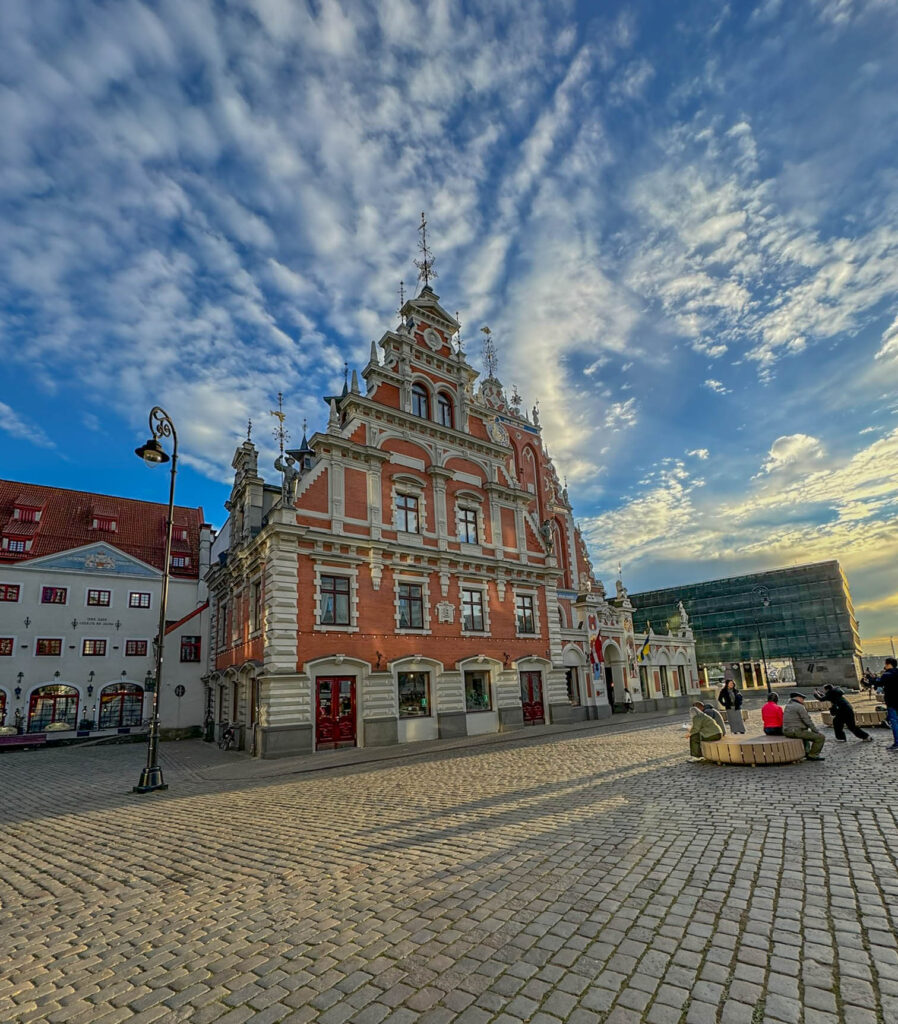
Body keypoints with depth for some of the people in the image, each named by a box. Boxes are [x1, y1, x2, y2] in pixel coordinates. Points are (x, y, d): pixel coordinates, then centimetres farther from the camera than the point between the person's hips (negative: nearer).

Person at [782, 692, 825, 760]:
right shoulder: (799, 707, -11)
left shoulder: (787, 706, 16)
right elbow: (808, 721, -12)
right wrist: (817, 731, -2)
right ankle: (812, 755, 4)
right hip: (797, 732, -10)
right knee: (820, 737, -5)